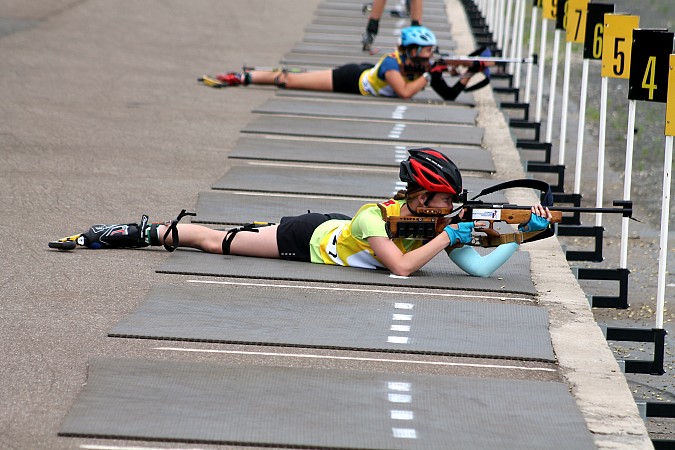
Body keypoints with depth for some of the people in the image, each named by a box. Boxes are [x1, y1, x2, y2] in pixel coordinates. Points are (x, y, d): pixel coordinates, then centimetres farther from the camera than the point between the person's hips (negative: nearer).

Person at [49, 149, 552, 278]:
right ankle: (150, 231, 27)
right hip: (313, 238, -6)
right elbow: (401, 267, -46)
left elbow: (481, 268, -19)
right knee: (219, 241, 8)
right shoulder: (374, 216, -36)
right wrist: (447, 238, -40)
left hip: (333, 230, 6)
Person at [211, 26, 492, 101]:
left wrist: (469, 74, -23)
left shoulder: (425, 67, -13)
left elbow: (450, 95, -10)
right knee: (290, 81, 2)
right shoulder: (392, 63, -33)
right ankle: (242, 78, 15)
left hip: (365, 76, 7)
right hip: (351, 79, -7)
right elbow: (405, 93, -45)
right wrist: (428, 75, -37)